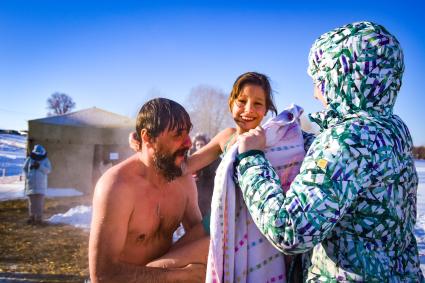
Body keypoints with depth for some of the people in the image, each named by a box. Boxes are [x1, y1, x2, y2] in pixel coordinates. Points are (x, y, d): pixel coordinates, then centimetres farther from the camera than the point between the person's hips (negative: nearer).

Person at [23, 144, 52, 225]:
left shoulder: (45, 160, 3)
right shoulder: (29, 159, 5)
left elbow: (48, 170, -6)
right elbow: (25, 168, 11)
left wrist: (39, 166, -18)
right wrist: (28, 177, -3)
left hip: (41, 184, -2)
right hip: (31, 183, 2)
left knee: (39, 201, -6)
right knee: (31, 201, 3)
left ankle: (39, 218, -3)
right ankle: (32, 217, 11)